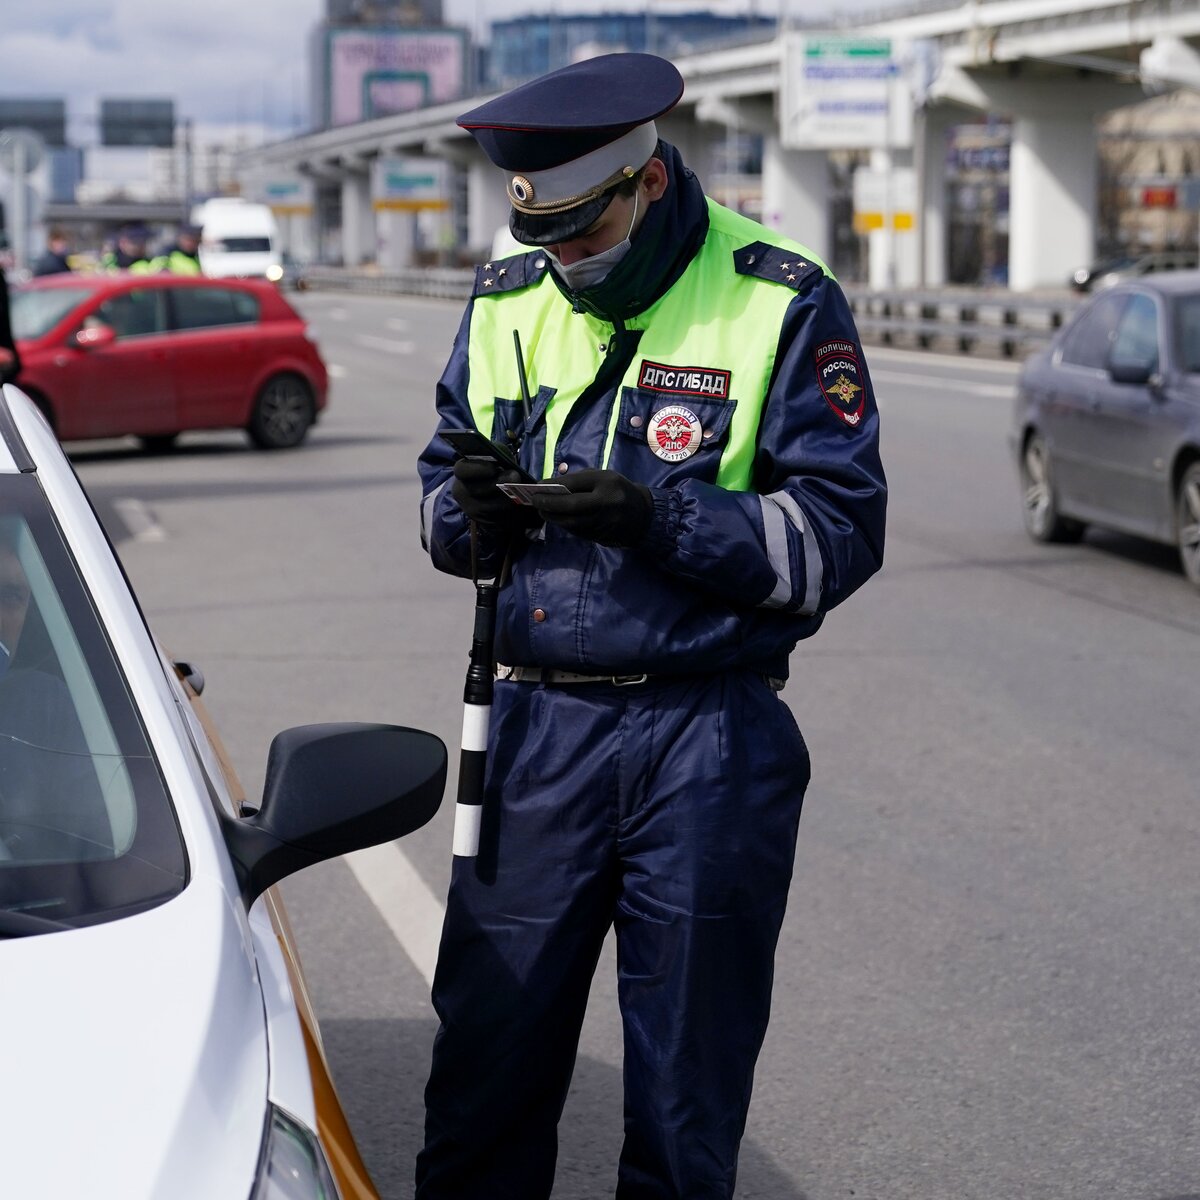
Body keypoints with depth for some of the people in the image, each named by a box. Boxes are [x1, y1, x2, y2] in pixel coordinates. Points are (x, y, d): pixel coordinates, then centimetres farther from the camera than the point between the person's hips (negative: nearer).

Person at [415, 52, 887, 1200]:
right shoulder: (507, 300, 9)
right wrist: (472, 513, -9)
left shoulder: (782, 303, -6)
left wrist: (661, 520, -21)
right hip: (537, 721, 4)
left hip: (709, 745, -3)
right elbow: (440, 490, 15)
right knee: (485, 1057, 7)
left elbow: (839, 533, -9)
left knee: (688, 1083, 8)